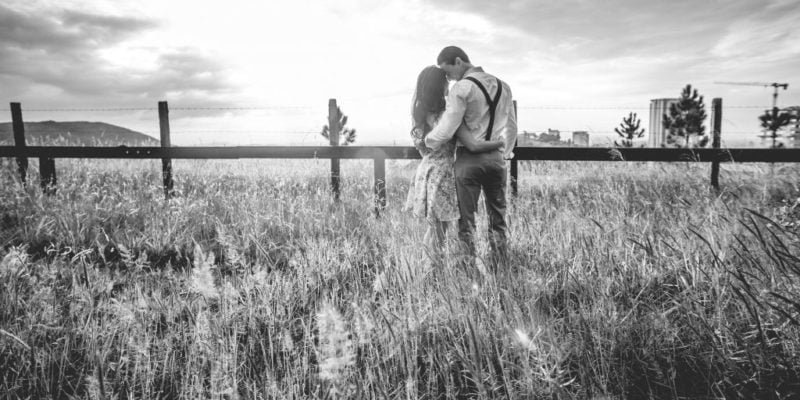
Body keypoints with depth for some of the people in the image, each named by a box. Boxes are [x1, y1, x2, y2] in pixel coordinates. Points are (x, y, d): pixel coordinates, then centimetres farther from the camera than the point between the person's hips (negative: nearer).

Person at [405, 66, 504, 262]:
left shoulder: (419, 113, 4)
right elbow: (474, 146, -22)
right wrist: (502, 142, -7)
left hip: (425, 170, 8)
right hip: (441, 174, -8)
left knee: (434, 229, 18)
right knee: (438, 232, 2)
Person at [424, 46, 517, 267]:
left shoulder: (461, 88, -10)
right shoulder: (503, 86, 11)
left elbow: (446, 130, -15)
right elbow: (511, 127, 16)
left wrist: (426, 142, 2)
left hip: (469, 158, -5)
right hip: (497, 158, 6)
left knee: (466, 217, 4)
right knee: (497, 216, 14)